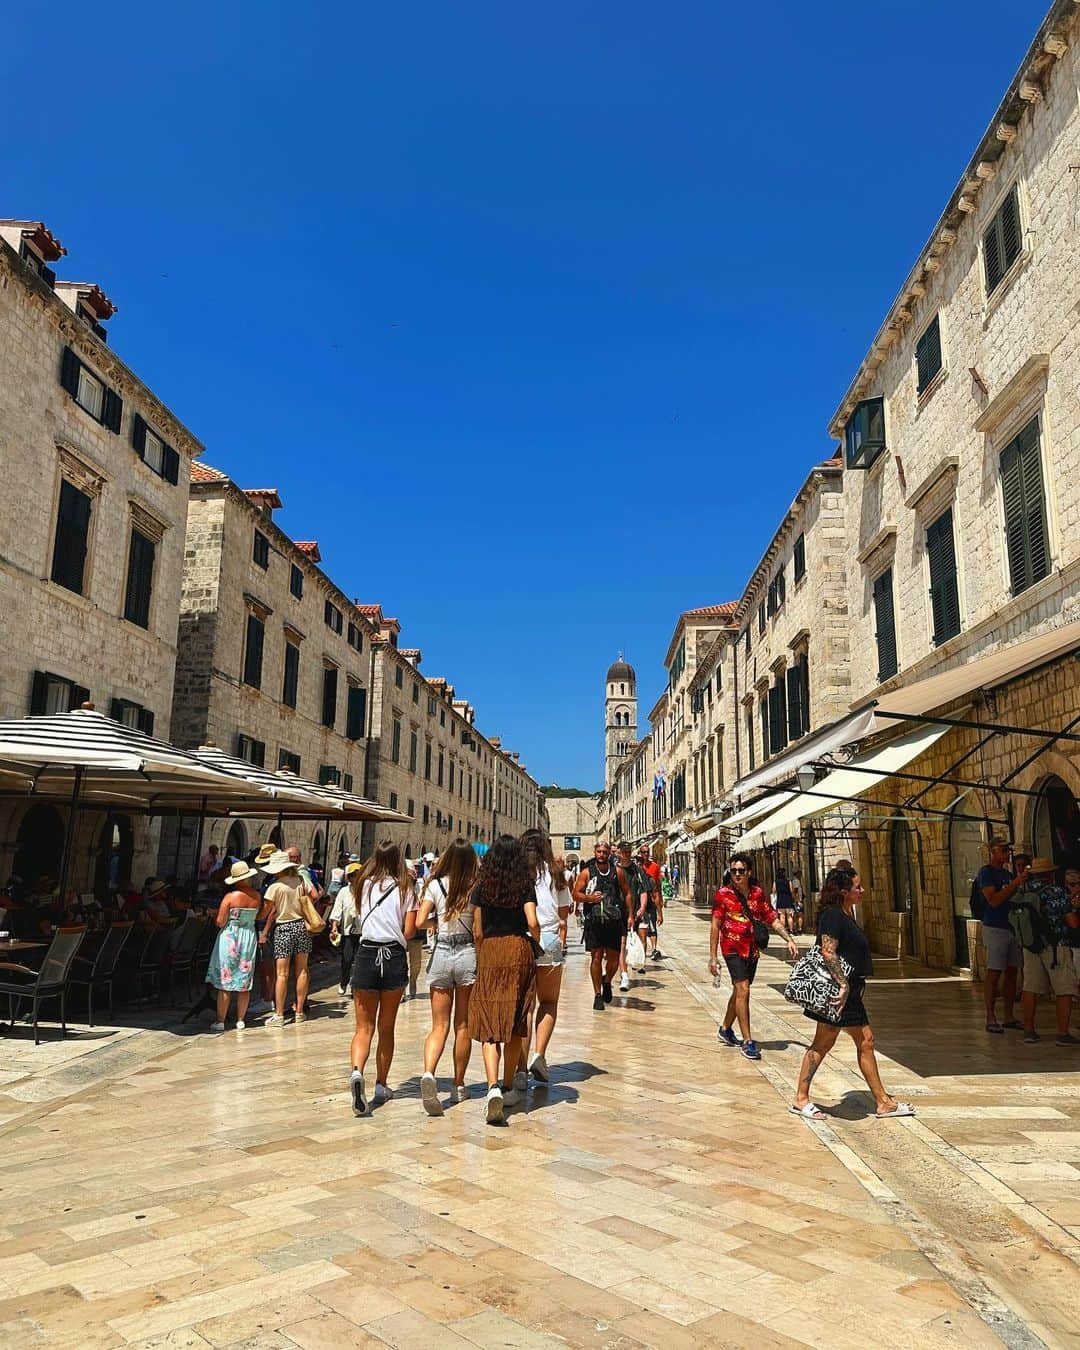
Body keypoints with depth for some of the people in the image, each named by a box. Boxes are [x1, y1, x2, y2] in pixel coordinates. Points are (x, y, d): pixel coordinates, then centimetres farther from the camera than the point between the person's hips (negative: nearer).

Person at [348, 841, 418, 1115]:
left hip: (366, 955, 0)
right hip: (395, 957, 0)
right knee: (386, 1028, 15)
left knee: (364, 1027, 5)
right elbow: (409, 932, -1)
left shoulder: (365, 885, 4)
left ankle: (357, 1071, -22)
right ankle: (381, 1086, 20)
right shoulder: (405, 888, 0)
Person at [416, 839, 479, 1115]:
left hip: (441, 955, 0)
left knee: (439, 1026, 4)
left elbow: (420, 922, -7)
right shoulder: (476, 887, -5)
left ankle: (429, 1074, -21)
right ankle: (458, 1086, 20)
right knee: (463, 1025, 13)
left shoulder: (435, 885, -2)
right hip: (469, 955, 0)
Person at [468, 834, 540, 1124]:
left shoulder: (482, 887, 3)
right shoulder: (525, 885, -1)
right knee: (515, 1023, 12)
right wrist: (537, 941, 8)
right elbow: (532, 922, -12)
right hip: (519, 950, 0)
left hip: (489, 951, 0)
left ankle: (493, 1087, -18)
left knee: (489, 1024, 0)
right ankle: (508, 1088, 21)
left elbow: (477, 930, 4)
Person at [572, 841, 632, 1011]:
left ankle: (607, 982, 34)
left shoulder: (617, 871, 6)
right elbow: (576, 894, 2)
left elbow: (627, 893, 14)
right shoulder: (586, 872, 1)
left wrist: (630, 915, 9)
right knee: (597, 957, -1)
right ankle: (598, 995, 11)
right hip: (594, 920, -2)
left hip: (614, 920, 2)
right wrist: (589, 898, -17)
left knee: (614, 957, 4)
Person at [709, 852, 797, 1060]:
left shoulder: (758, 893, 3)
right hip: (733, 948, -5)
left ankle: (725, 1029, 35)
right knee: (743, 990, -14)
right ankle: (747, 1041, -9)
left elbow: (772, 918, 7)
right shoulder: (723, 894, -8)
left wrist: (788, 939, -7)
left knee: (739, 991, 16)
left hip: (752, 949, 5)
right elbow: (715, 926, -7)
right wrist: (713, 957, -9)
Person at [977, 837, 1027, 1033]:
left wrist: (1021, 877, 3)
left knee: (1012, 972, 9)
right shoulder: (986, 873, -8)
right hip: (995, 928, -8)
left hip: (1012, 927, 8)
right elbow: (994, 900, -18)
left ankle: (1009, 1017, 18)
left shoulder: (1007, 873, 16)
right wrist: (1016, 882, -20)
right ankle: (991, 1019, 0)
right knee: (994, 973, -5)